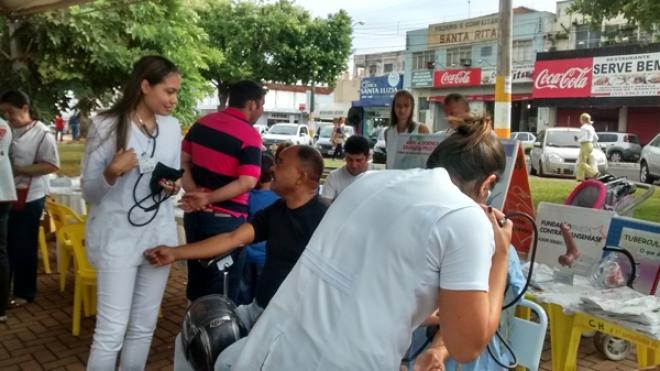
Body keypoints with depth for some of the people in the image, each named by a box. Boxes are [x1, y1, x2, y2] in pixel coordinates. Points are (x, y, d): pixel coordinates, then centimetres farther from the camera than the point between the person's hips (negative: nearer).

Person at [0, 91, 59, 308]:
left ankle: (24, 293, 20)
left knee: (24, 247, 6)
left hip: (29, 198, -4)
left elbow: (52, 166, -15)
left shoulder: (41, 133, -9)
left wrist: (19, 170, -20)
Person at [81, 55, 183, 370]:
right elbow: (88, 193, -6)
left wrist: (172, 187, -5)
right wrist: (112, 173, -25)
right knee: (111, 331, -4)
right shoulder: (106, 125, -10)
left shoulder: (172, 126, 5)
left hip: (159, 235, 5)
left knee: (144, 328, 13)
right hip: (117, 238, -5)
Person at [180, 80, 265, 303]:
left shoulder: (202, 123, 5)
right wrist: (208, 198, -20)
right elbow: (247, 182, -24)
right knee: (223, 287, 8)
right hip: (226, 220, -6)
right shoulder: (250, 136, -15)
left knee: (196, 276, 21)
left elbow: (183, 161, 6)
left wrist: (192, 191, -7)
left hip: (195, 214, 7)